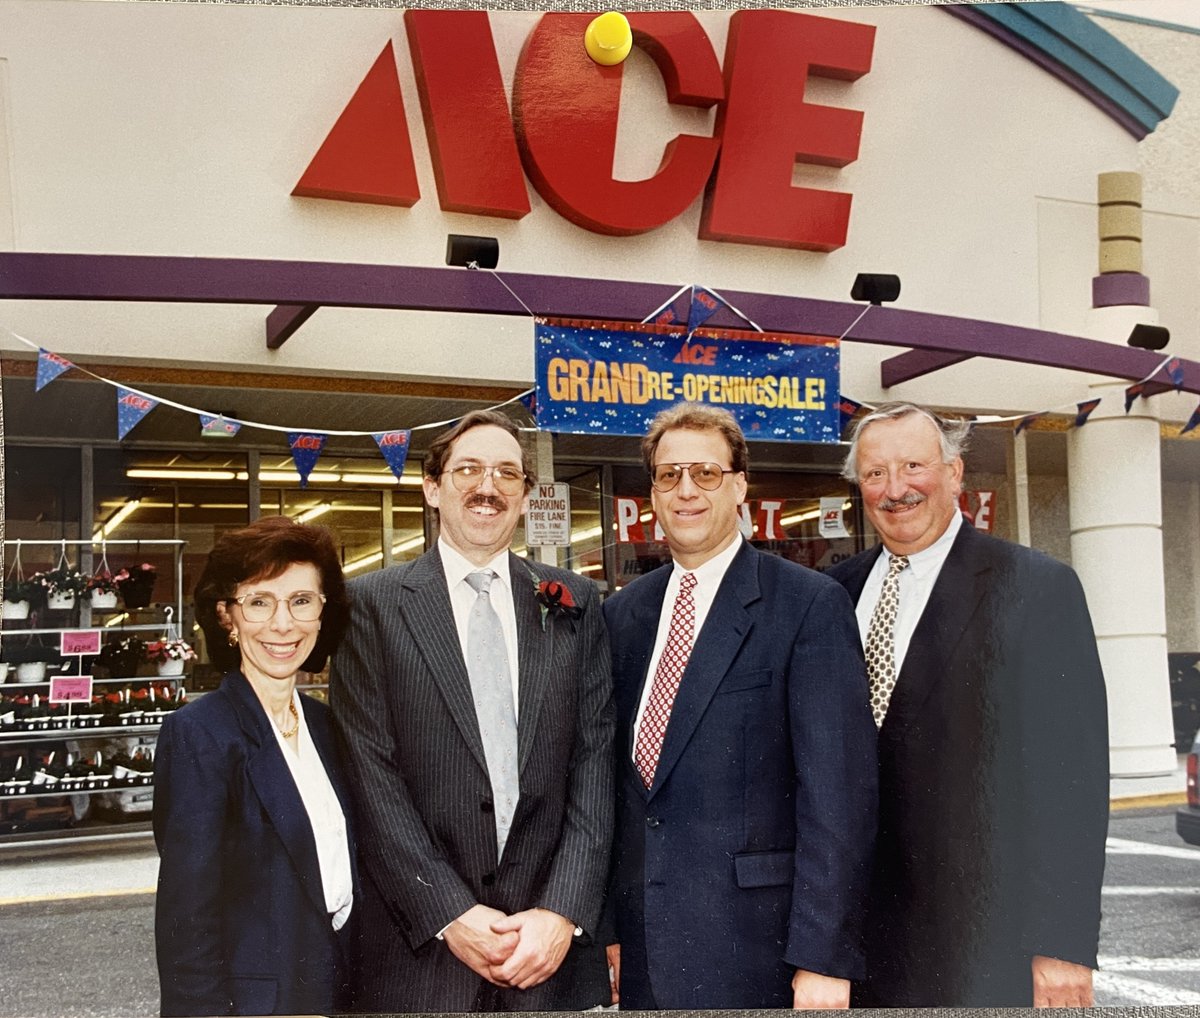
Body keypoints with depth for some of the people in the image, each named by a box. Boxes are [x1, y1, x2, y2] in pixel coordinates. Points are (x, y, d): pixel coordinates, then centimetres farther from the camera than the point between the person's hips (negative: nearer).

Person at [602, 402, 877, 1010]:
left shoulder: (810, 605, -8)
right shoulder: (622, 614, 8)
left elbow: (837, 789, -12)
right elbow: (615, 776, 11)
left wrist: (823, 955, -15)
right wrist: (605, 925, 9)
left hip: (753, 940, -4)